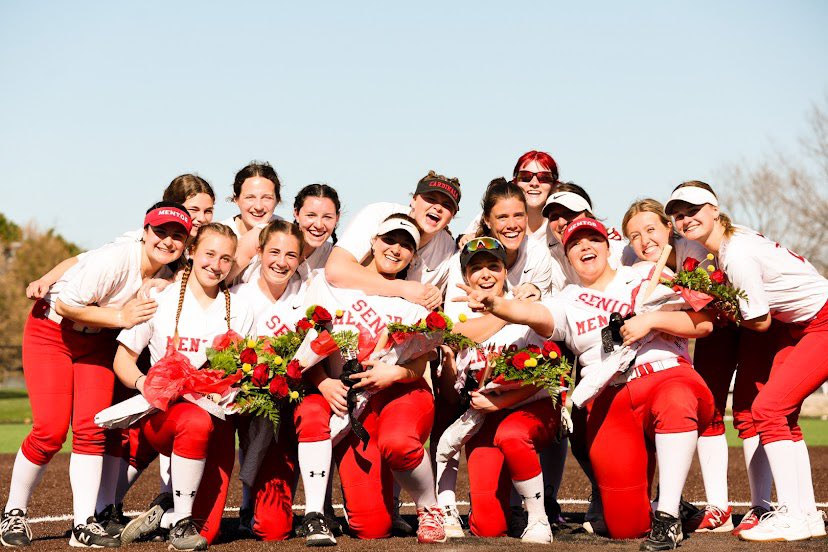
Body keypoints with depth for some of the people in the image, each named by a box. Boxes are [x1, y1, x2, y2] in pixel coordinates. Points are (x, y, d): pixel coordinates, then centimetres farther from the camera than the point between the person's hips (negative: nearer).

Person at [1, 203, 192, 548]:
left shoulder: (169, 278, -8)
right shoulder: (115, 260, -29)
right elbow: (67, 304, -26)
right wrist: (120, 317, -26)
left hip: (97, 341, 5)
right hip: (51, 332, -5)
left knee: (91, 428, -8)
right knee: (50, 431, -12)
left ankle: (84, 525, -5)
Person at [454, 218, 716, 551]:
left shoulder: (647, 278, 14)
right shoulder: (569, 303, 16)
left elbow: (703, 324, 6)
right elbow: (533, 314, -7)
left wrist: (651, 319, -9)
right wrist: (495, 305, -28)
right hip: (611, 401, 2)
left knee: (674, 403, -42)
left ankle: (667, 517, -33)